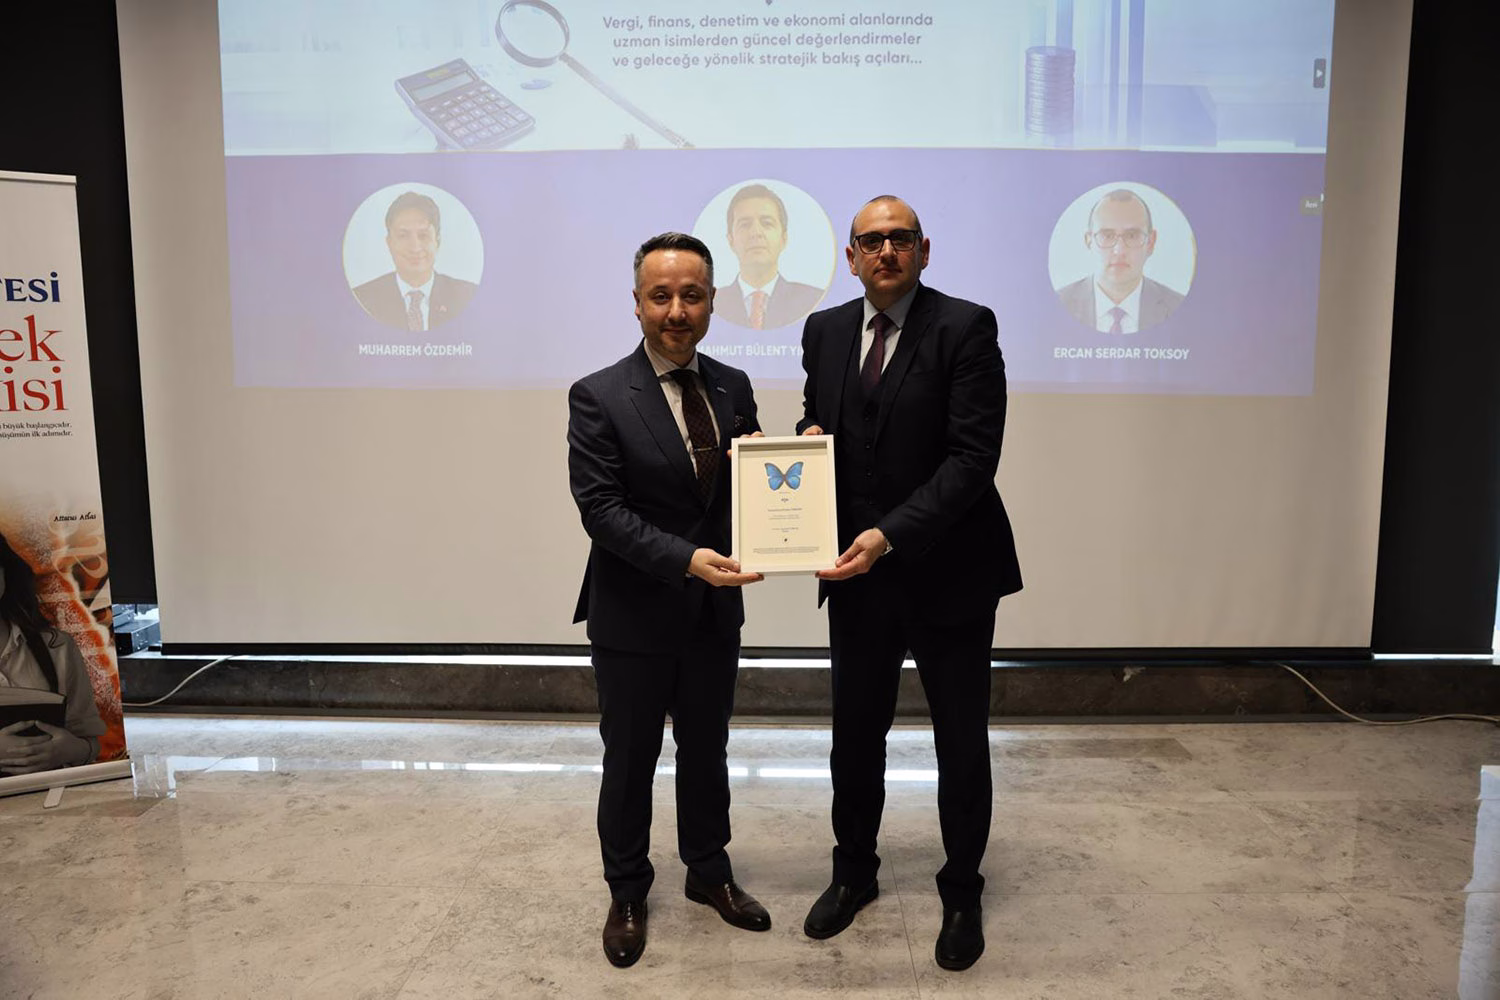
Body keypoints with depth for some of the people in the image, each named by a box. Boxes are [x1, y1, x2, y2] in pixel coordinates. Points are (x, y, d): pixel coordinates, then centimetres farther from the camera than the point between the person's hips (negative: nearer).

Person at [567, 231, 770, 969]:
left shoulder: (732, 387, 2)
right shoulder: (598, 396, -13)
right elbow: (600, 508, -19)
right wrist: (685, 559, -29)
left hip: (715, 609, 4)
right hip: (634, 614, -4)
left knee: (706, 751, 20)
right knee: (630, 761, 13)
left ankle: (708, 871, 41)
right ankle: (627, 892, 34)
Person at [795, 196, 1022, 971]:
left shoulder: (965, 328, -11)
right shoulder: (824, 330, 5)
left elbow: (973, 456, -18)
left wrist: (890, 535, -25)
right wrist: (808, 438, -7)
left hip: (948, 572, -4)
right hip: (856, 569, 4)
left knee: (961, 742, 10)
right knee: (854, 733, 15)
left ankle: (962, 893, 31)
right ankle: (853, 873, 37)